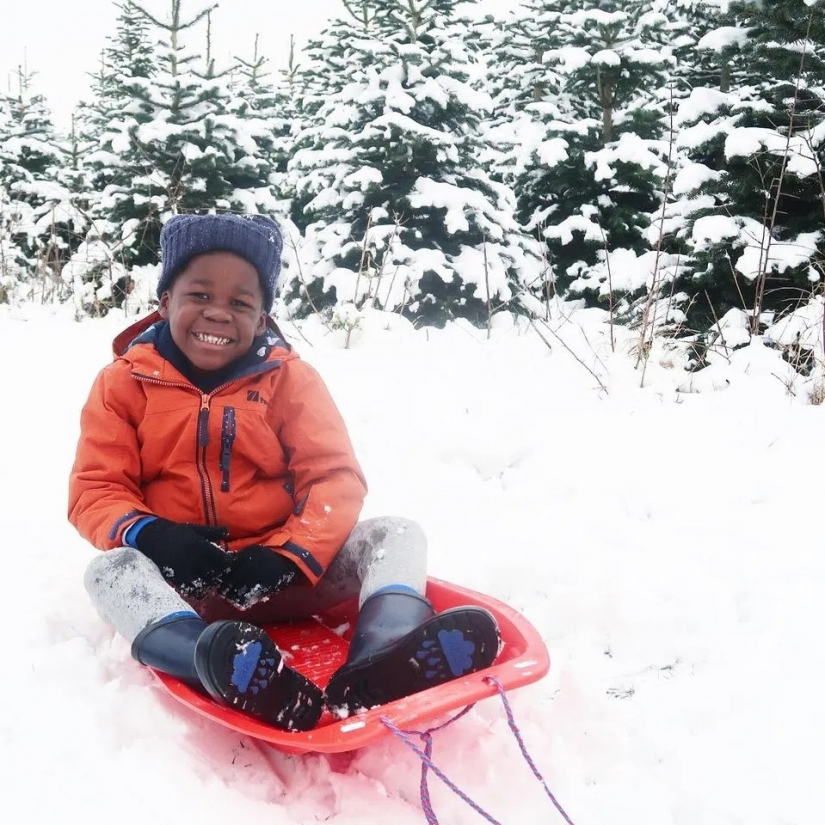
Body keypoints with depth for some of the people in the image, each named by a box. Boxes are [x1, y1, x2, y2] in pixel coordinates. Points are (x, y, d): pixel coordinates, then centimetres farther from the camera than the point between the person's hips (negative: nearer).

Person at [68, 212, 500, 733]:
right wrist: (149, 534, -24)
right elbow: (95, 492, -1)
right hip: (183, 579, -1)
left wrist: (289, 556, -23)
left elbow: (336, 477, -6)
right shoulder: (125, 382, 3)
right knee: (110, 570, -31)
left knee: (399, 535, -18)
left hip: (281, 569, 1)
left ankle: (380, 658, -52)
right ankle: (225, 671, -60)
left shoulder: (289, 377, 2)